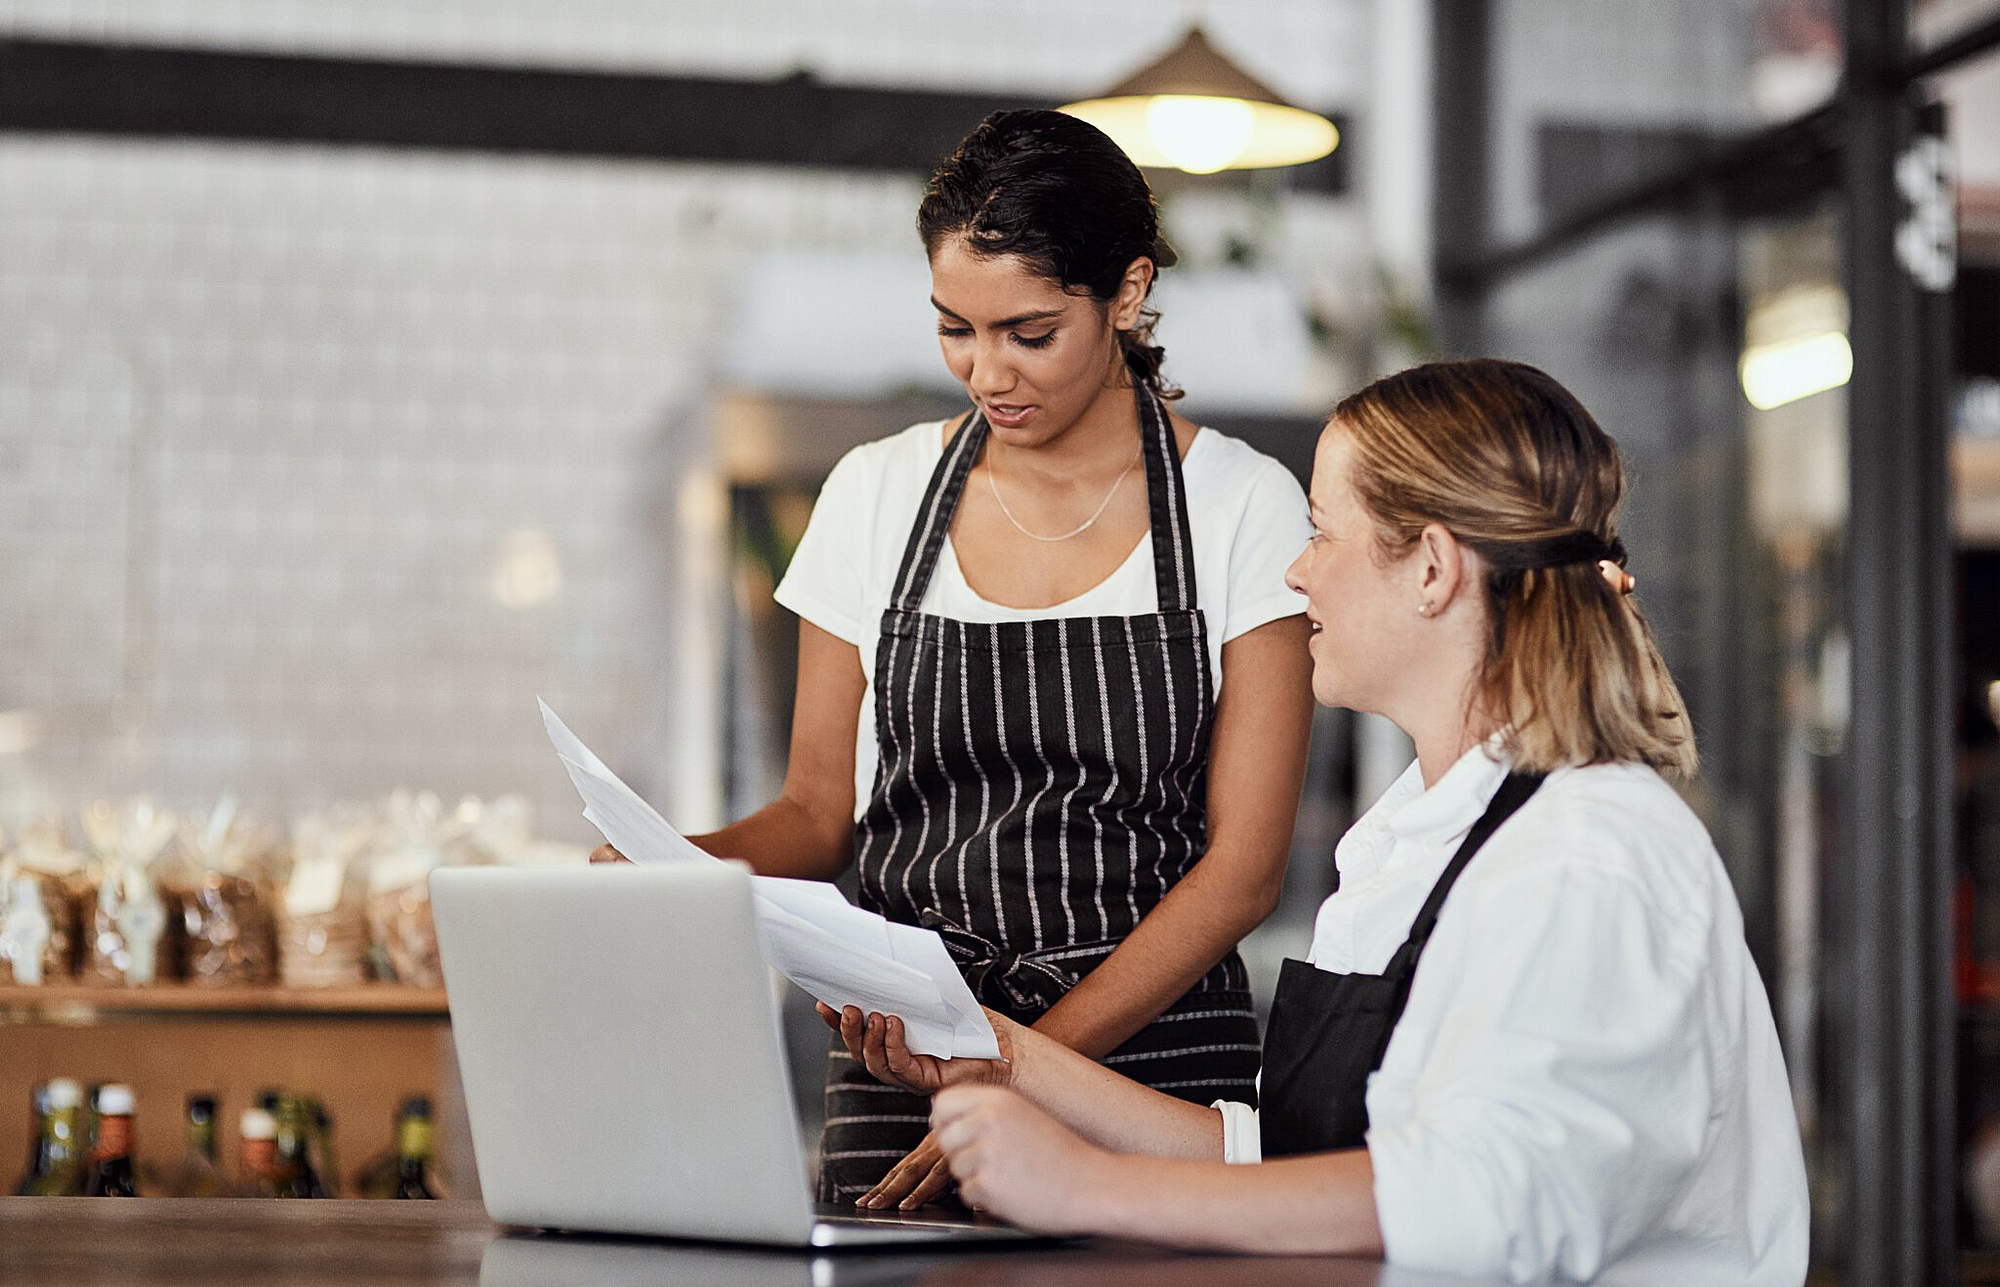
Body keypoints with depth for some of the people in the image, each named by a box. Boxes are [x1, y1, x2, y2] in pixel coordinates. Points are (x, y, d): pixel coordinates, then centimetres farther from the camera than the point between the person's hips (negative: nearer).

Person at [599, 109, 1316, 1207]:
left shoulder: (1246, 510, -1)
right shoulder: (875, 495, 7)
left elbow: (1245, 862, -5)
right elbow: (819, 809, 13)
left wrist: (1030, 1066, -15)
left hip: (1157, 1054, -2)